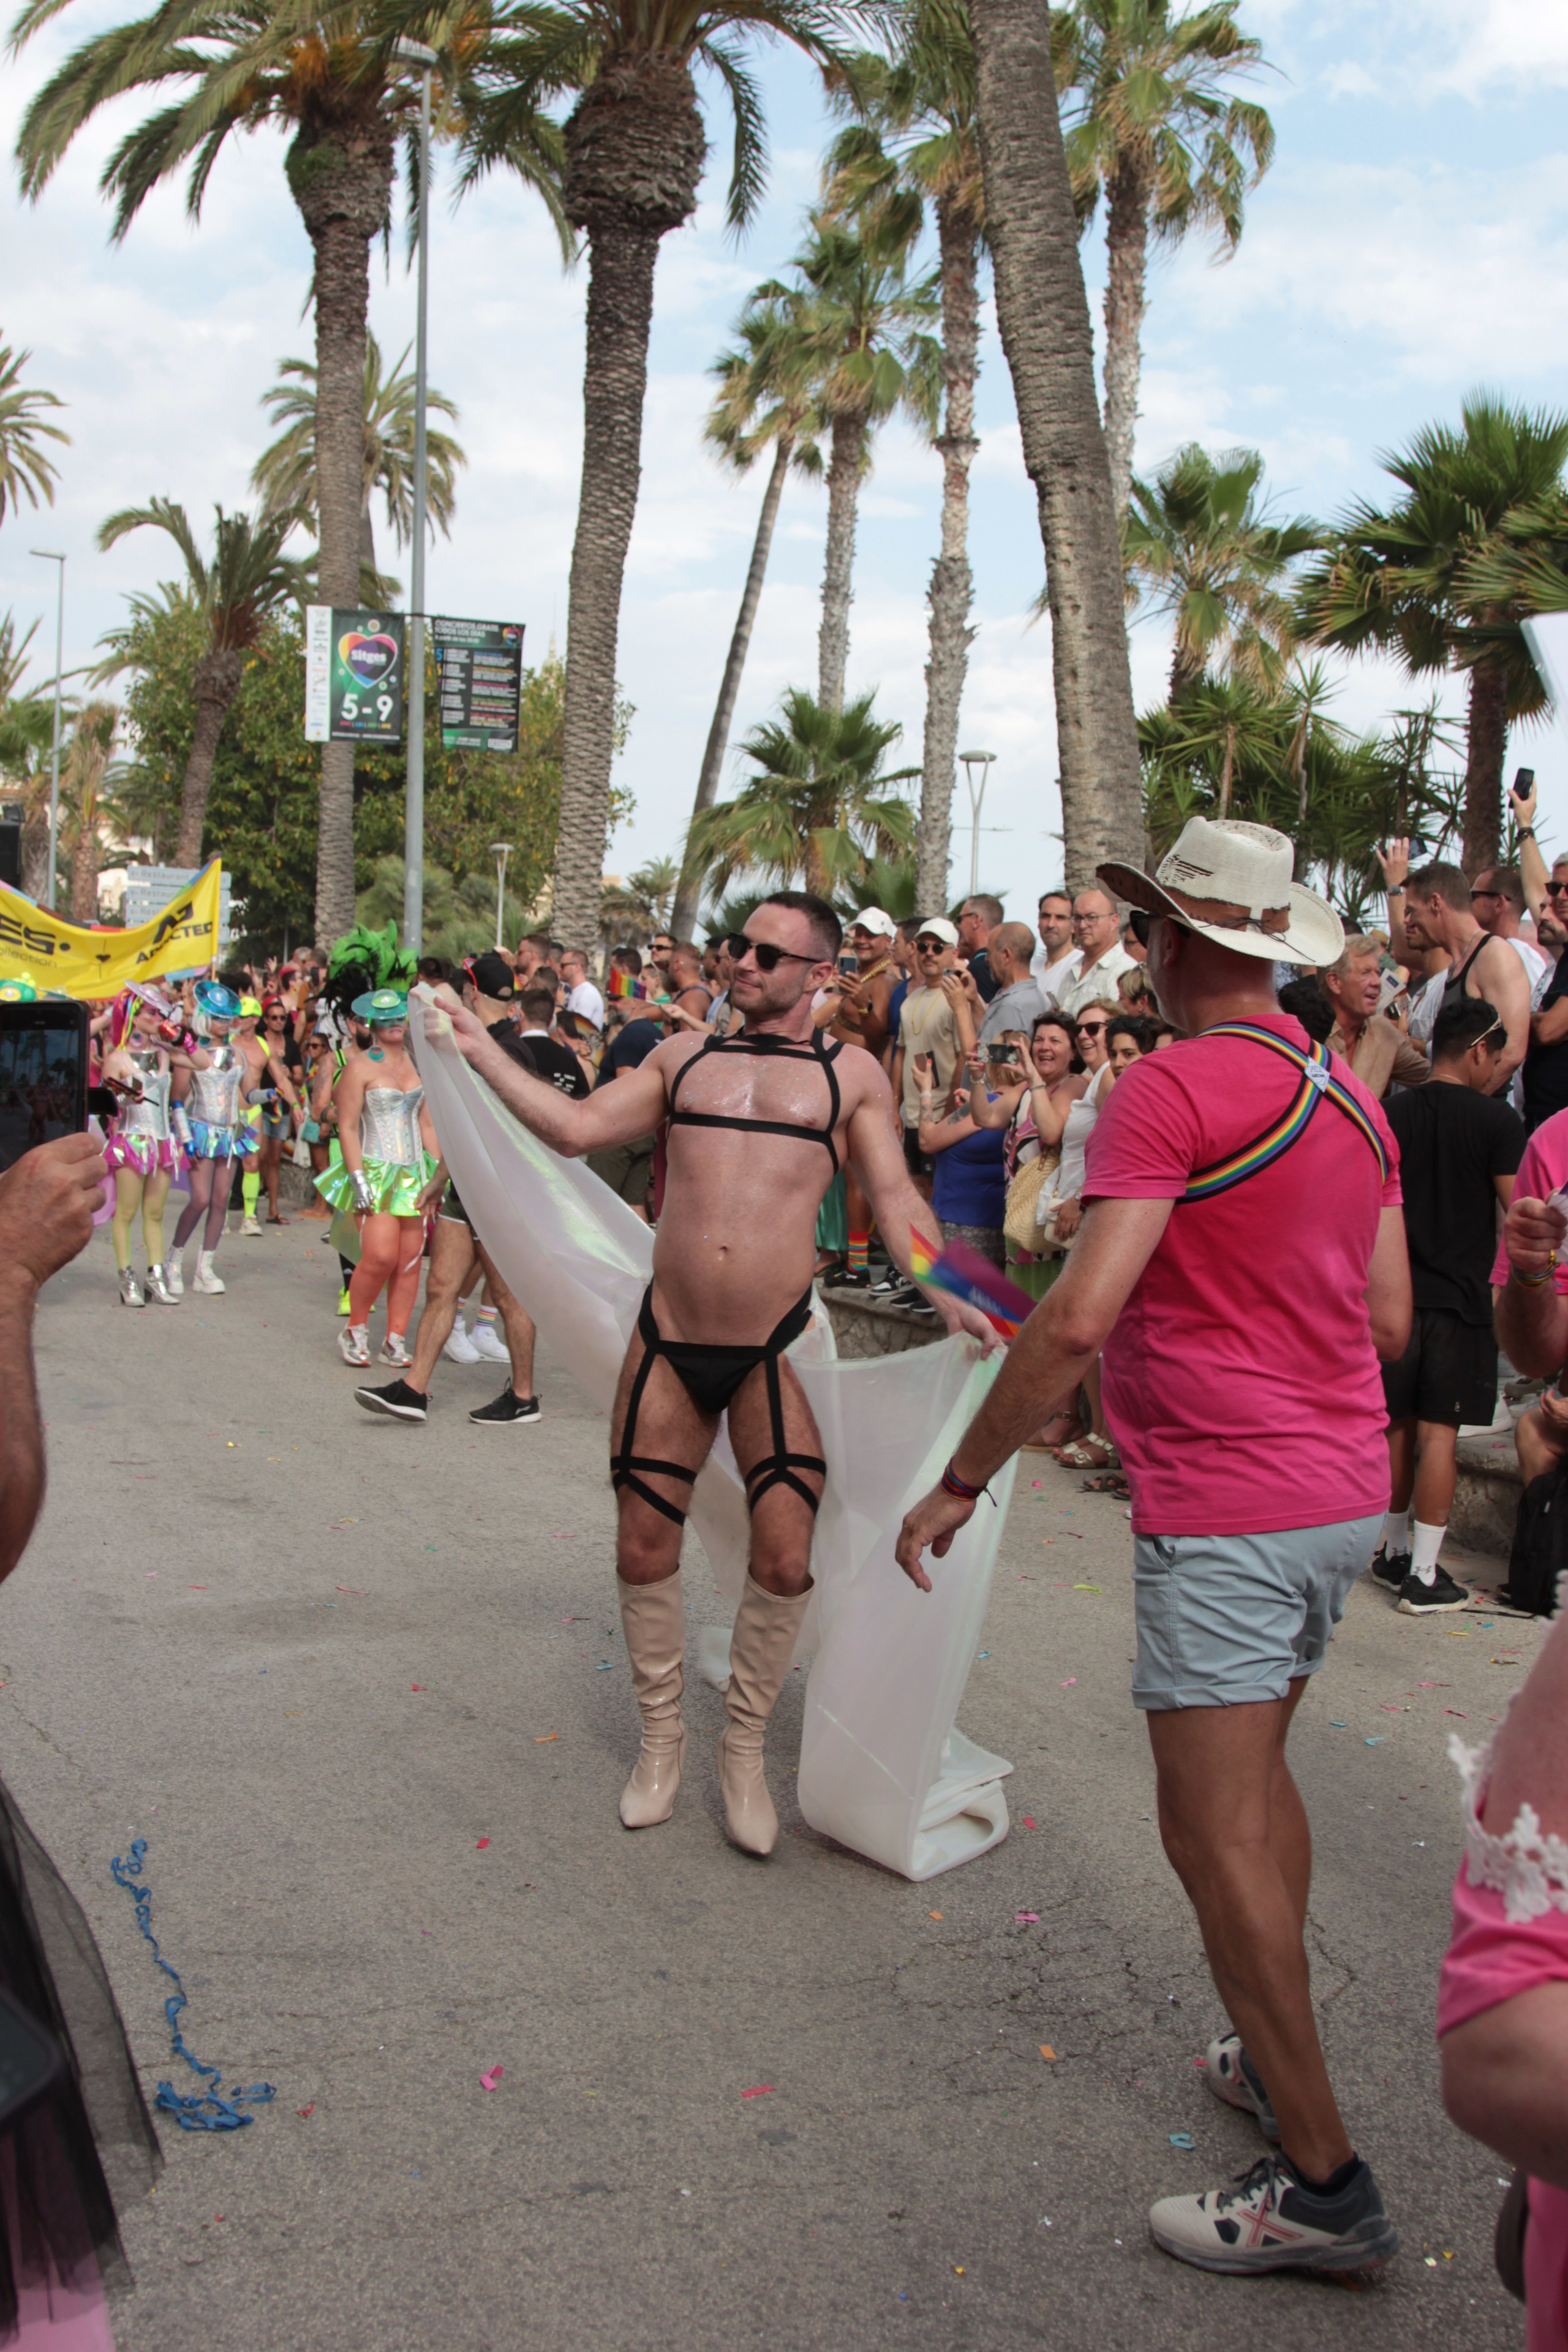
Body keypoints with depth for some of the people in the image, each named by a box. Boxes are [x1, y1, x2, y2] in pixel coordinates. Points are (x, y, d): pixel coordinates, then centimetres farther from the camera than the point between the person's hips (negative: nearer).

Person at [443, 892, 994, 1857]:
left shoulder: (850, 1073, 5)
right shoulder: (685, 1056, 12)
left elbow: (896, 1199, 2)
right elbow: (577, 1127, 10)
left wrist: (947, 1295, -11)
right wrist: (481, 1049, 8)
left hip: (776, 1348, -2)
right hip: (670, 1341, 3)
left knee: (785, 1559, -5)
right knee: (644, 1551, 8)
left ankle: (746, 1747, 19)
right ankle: (662, 1737, 30)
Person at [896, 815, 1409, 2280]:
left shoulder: (1171, 1088, -16)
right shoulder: (1351, 1099, 9)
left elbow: (1079, 1317, -23)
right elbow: (1389, 1320, 12)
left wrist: (960, 1480, -15)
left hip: (1227, 1507, -9)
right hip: (1345, 1493, 9)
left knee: (1214, 1831, -2)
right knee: (1257, 1773, 23)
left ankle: (1323, 2182, 5)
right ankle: (1277, 2061, 34)